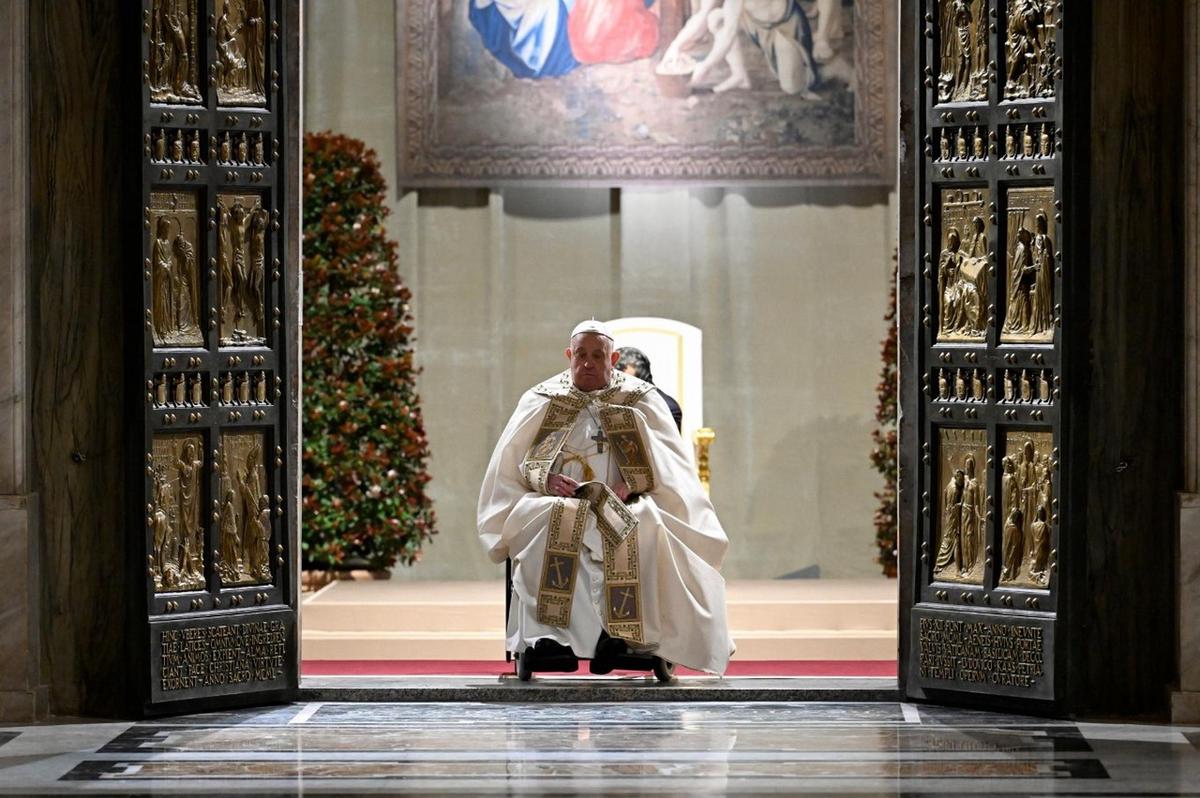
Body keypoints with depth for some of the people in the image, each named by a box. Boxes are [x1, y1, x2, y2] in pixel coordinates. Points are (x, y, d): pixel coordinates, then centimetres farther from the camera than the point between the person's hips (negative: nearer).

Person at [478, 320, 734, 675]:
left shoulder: (641, 402, 14)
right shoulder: (541, 402, 15)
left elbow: (668, 464, 6)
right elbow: (513, 461, 10)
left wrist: (631, 485, -13)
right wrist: (547, 479, -12)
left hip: (623, 507, 0)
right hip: (556, 501, 0)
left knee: (645, 525, -36)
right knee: (553, 521, -37)